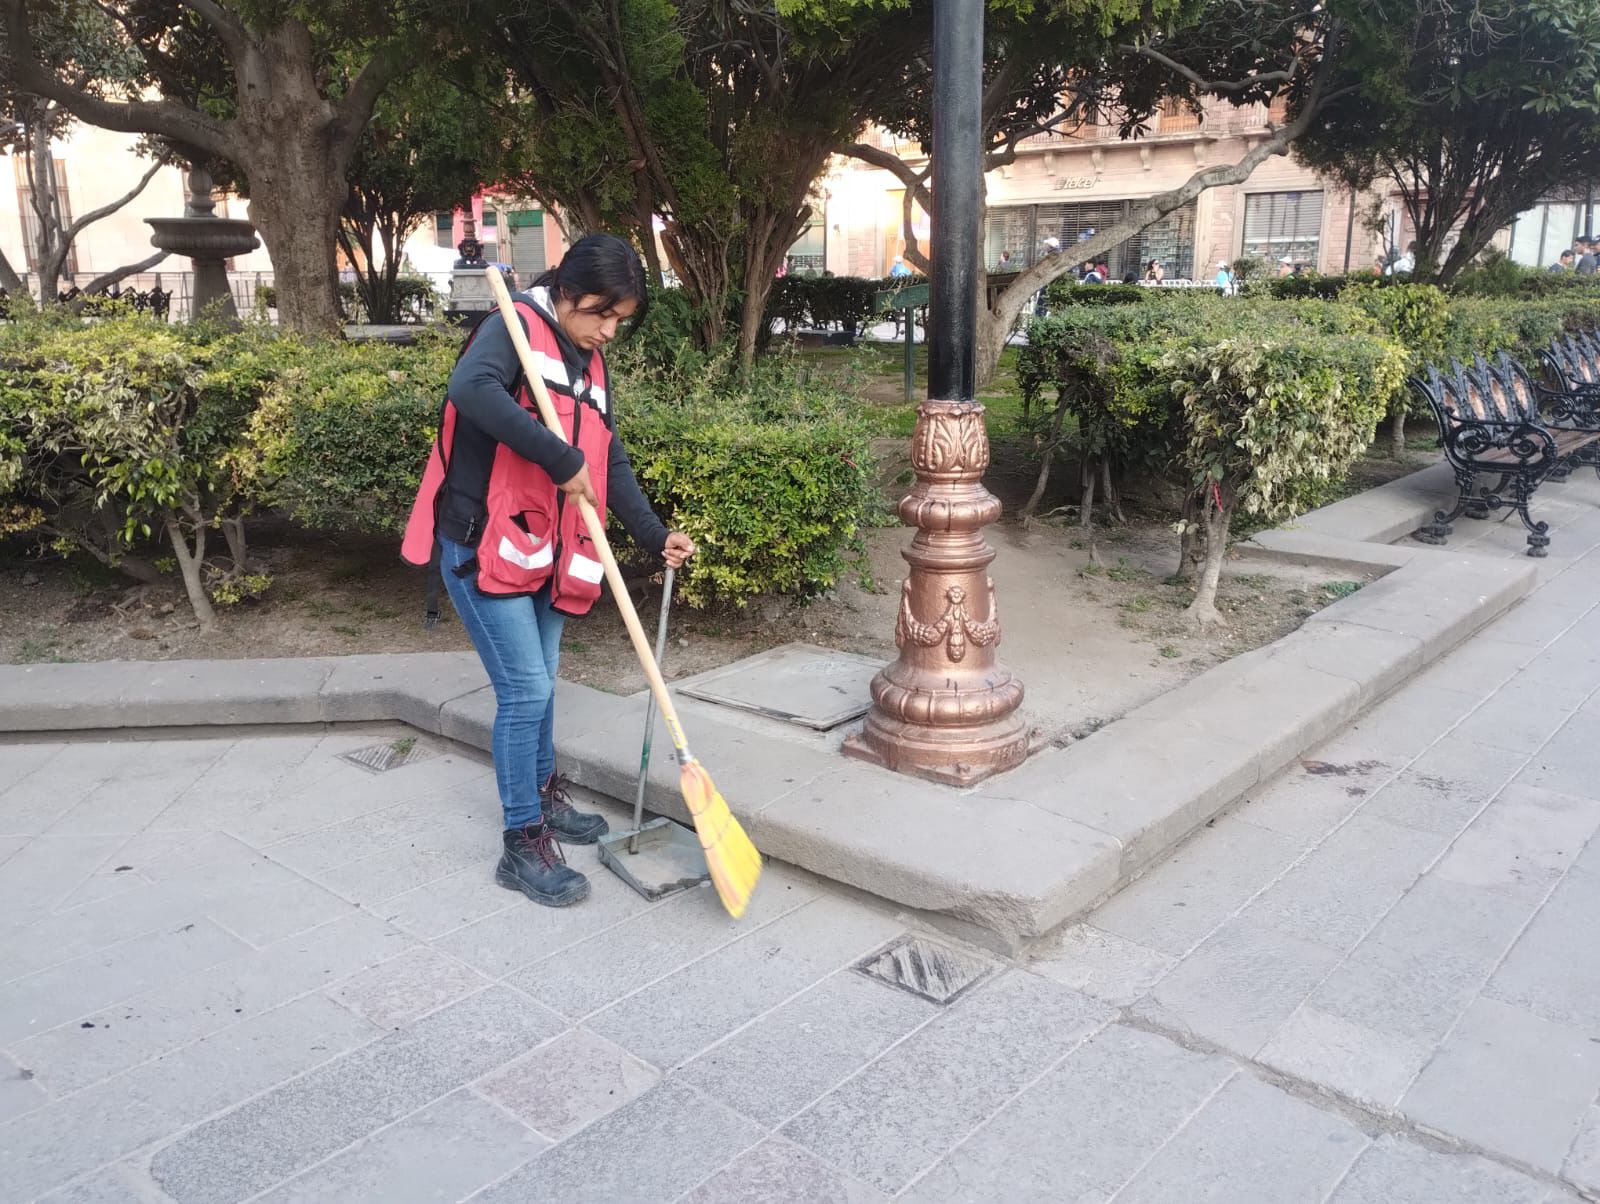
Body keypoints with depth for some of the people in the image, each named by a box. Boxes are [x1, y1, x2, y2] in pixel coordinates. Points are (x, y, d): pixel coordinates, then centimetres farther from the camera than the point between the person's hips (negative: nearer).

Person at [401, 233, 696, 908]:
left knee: (538, 683, 19)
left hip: (545, 551, 8)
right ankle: (522, 845, 4)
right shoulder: (516, 328, -13)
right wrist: (561, 459, -34)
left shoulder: (591, 363, 11)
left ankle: (543, 795, 38)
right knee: (525, 688, -8)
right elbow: (470, 388, -34)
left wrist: (652, 535, 4)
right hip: (483, 543, -8)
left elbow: (609, 458, 13)